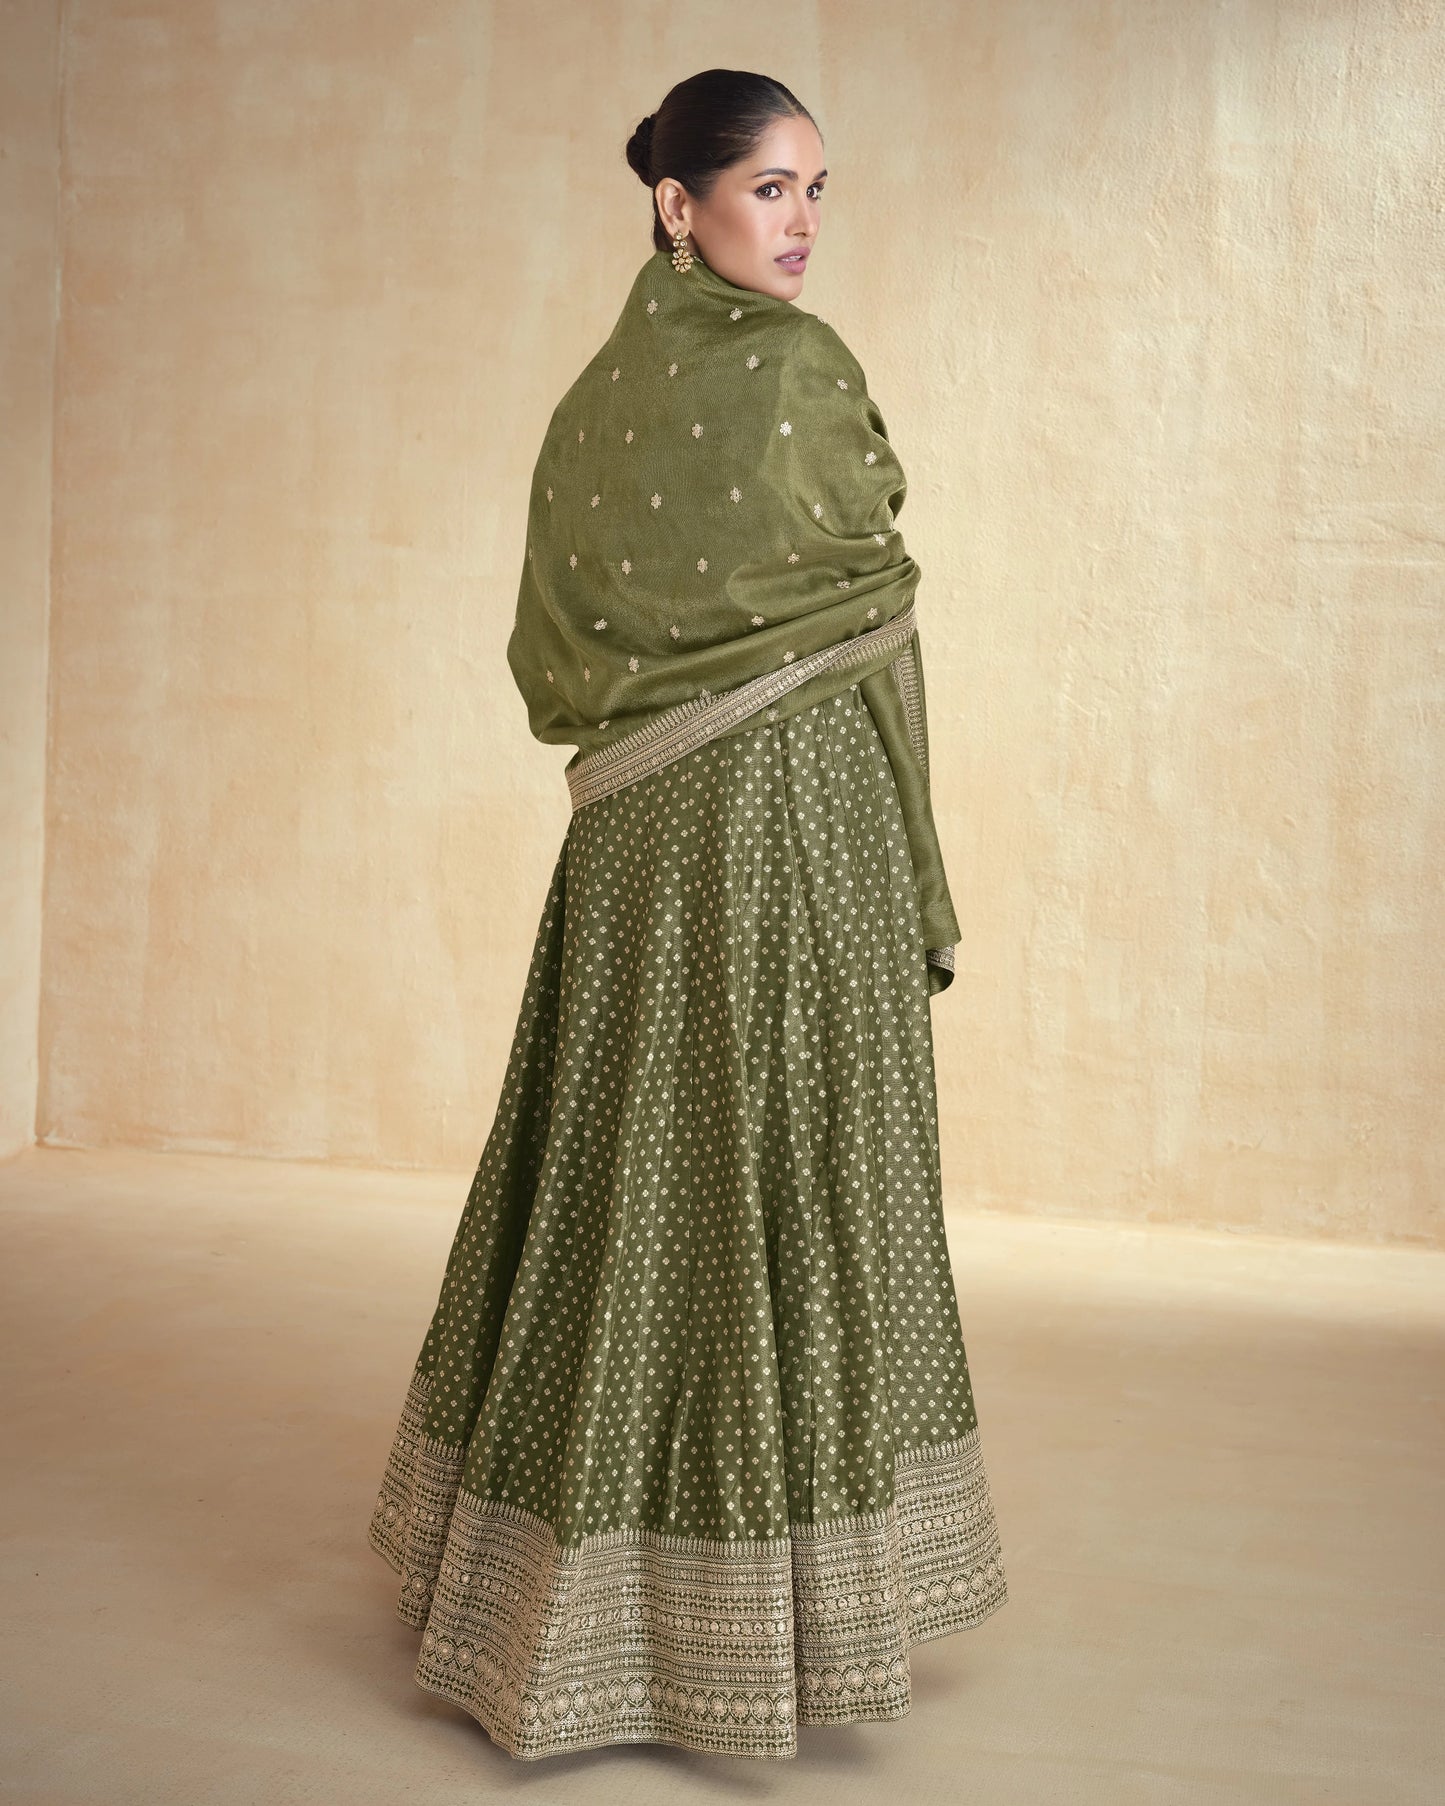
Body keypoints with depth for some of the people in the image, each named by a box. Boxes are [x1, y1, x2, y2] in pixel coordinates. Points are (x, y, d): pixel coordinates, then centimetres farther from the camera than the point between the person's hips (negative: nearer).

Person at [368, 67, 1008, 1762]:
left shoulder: (597, 395, 11)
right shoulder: (792, 362, -10)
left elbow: (549, 660, 14)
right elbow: (870, 626, -8)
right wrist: (914, 884, 0)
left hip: (633, 837, 7)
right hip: (790, 815, -7)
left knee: (624, 1182, 13)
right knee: (782, 1195, 0)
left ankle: (566, 1594, 25)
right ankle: (746, 1619, 9)